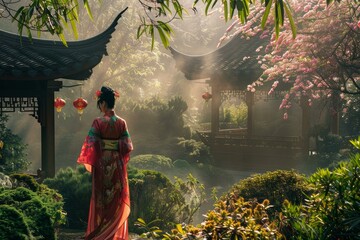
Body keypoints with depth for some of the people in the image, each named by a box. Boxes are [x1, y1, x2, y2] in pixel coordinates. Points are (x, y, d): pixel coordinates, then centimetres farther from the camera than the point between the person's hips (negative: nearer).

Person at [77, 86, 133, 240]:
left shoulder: (98, 122, -11)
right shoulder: (122, 122, -1)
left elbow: (91, 145, -11)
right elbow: (127, 146, 0)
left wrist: (89, 163, 1)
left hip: (102, 164, -3)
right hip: (117, 165, 3)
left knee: (101, 198, 7)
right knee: (117, 199, 11)